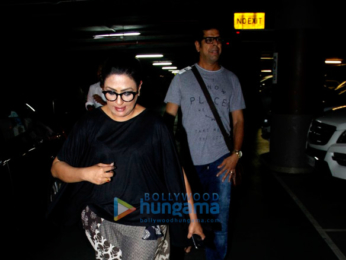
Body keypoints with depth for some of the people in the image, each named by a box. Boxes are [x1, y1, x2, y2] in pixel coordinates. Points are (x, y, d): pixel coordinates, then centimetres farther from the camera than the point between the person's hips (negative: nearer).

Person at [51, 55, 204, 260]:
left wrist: (193, 217, -2)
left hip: (145, 224, -2)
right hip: (100, 220, 2)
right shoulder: (90, 124, -5)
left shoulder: (154, 125, -11)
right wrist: (85, 173, -18)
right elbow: (57, 167, 1)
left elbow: (178, 173, -5)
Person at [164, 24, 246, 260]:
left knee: (220, 219, 5)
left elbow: (238, 120, 10)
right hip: (189, 159, -1)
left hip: (221, 160, 1)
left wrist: (236, 154, -3)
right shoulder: (182, 78, 3)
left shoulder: (231, 79, 9)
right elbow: (169, 117, 2)